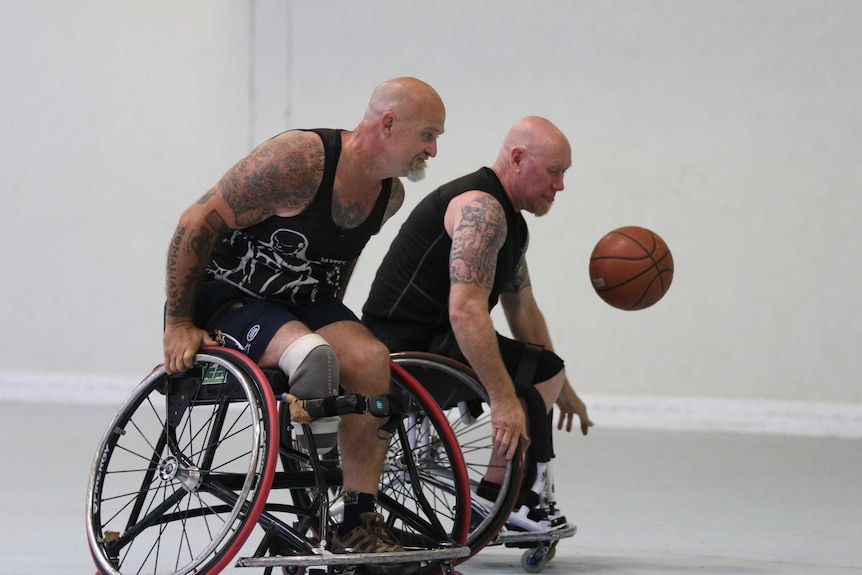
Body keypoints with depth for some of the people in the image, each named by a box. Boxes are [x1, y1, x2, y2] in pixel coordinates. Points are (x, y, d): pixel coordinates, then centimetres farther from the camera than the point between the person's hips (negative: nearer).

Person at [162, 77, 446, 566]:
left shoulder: (390, 193, 1)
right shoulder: (300, 159, -24)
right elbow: (198, 223, -20)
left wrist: (335, 321, 16)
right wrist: (179, 325, -17)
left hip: (304, 302, 7)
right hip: (226, 295, -7)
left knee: (370, 360, -23)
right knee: (313, 356, -35)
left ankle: (358, 525, -17)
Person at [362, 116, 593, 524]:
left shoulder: (510, 222, 17)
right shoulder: (480, 208, -18)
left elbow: (523, 310, 26)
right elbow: (466, 310, -29)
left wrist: (561, 389, 26)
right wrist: (503, 399, -32)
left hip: (431, 339, 11)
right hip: (404, 345, -11)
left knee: (541, 374, 23)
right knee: (541, 371, -17)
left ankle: (526, 495, 21)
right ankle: (494, 497, -13)